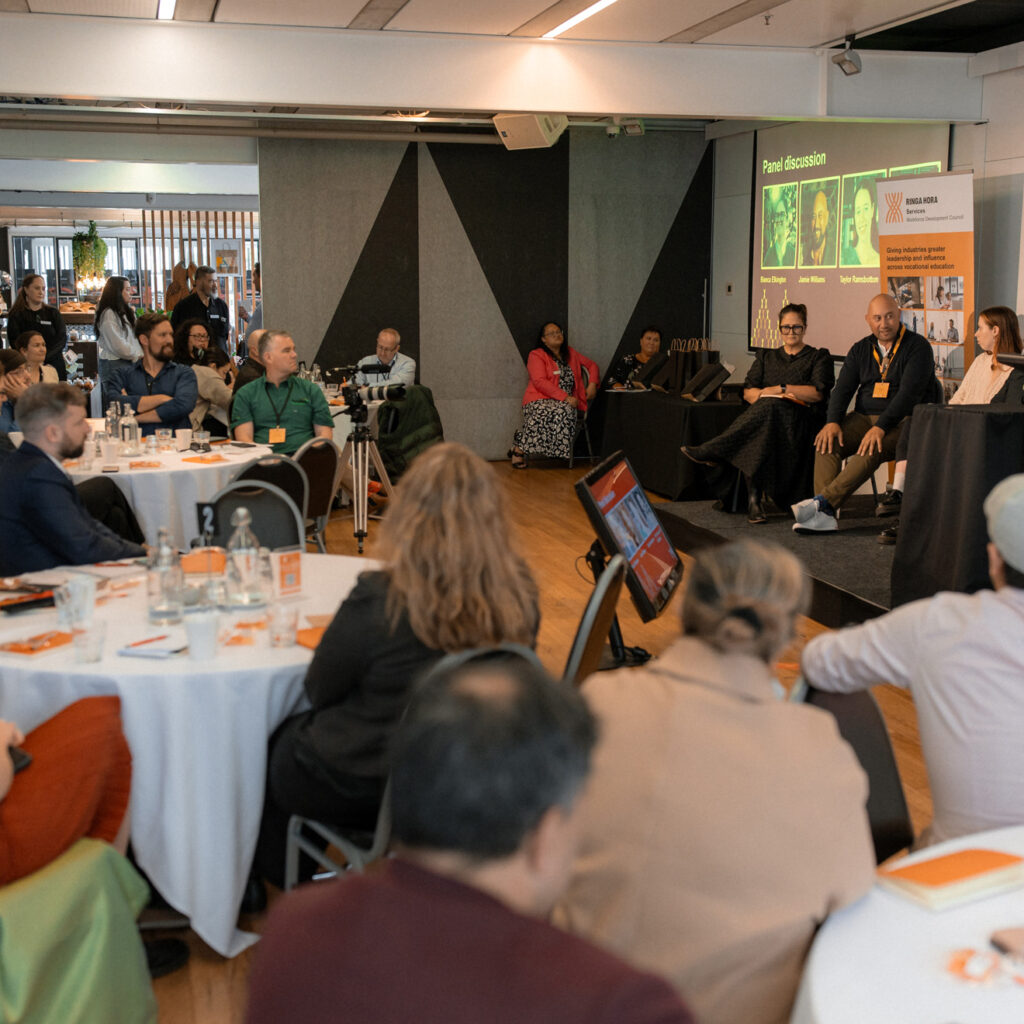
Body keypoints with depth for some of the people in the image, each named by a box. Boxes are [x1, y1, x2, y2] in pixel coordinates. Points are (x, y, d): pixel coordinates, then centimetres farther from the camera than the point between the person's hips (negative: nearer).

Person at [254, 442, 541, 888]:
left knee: (271, 743, 26)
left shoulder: (379, 600, -30)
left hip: (366, 788, -5)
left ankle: (276, 884, 47)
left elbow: (319, 690, -13)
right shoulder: (519, 593, -15)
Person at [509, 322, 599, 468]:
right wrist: (565, 397, -17)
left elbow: (592, 365, 32)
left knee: (563, 412, -34)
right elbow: (539, 382, -9)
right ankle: (519, 449, -29)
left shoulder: (571, 354, 23)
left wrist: (592, 384, 10)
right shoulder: (537, 355, 4)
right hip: (541, 400, -4)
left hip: (566, 402, 4)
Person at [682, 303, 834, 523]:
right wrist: (765, 395, -8)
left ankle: (712, 452, -41)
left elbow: (818, 393, -1)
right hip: (764, 416, 3)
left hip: (802, 420, -3)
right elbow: (748, 391, 13)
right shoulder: (766, 357, 26)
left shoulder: (819, 357, 16)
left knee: (769, 407, -38)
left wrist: (780, 389, -6)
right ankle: (753, 498, -47)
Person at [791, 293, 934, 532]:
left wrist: (880, 427, -26)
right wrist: (833, 421, -13)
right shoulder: (861, 349, 14)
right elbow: (843, 388, 7)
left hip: (901, 421, -5)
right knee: (827, 442, -24)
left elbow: (909, 393, -15)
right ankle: (824, 516, -34)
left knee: (872, 450, -36)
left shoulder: (917, 346, -3)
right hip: (863, 418, 5)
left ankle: (822, 502, -41)